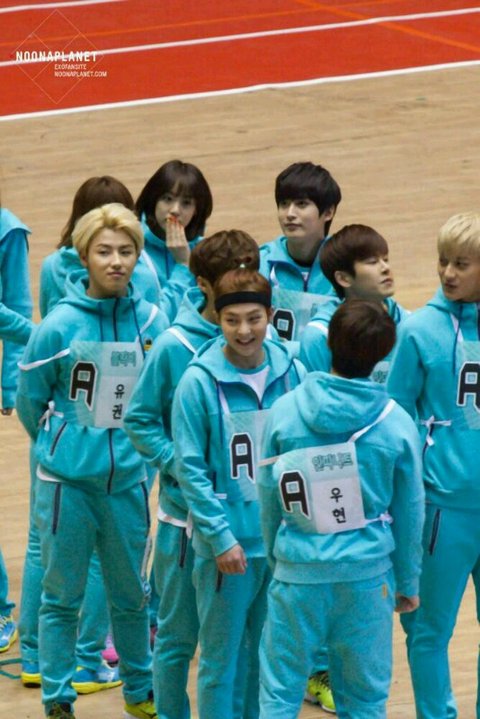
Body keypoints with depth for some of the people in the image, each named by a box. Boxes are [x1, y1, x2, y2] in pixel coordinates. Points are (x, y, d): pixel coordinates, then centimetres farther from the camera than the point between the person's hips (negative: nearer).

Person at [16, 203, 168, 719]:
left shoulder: (152, 321, -2)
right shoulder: (60, 324, -10)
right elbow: (29, 401, 2)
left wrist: (140, 450, 12)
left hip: (128, 479, 3)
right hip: (67, 482, -3)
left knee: (131, 593, 14)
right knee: (63, 596, 4)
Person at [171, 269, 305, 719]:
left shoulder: (292, 374, 0)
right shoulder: (199, 382, -10)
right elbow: (190, 469, -9)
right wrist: (221, 537, -14)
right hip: (227, 542, -3)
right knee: (222, 659, 5)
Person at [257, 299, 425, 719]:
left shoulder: (285, 412, -7)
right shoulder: (398, 424, -6)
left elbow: (268, 497, 1)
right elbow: (409, 513, 2)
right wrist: (408, 582, 15)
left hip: (298, 573, 0)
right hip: (368, 574, 0)